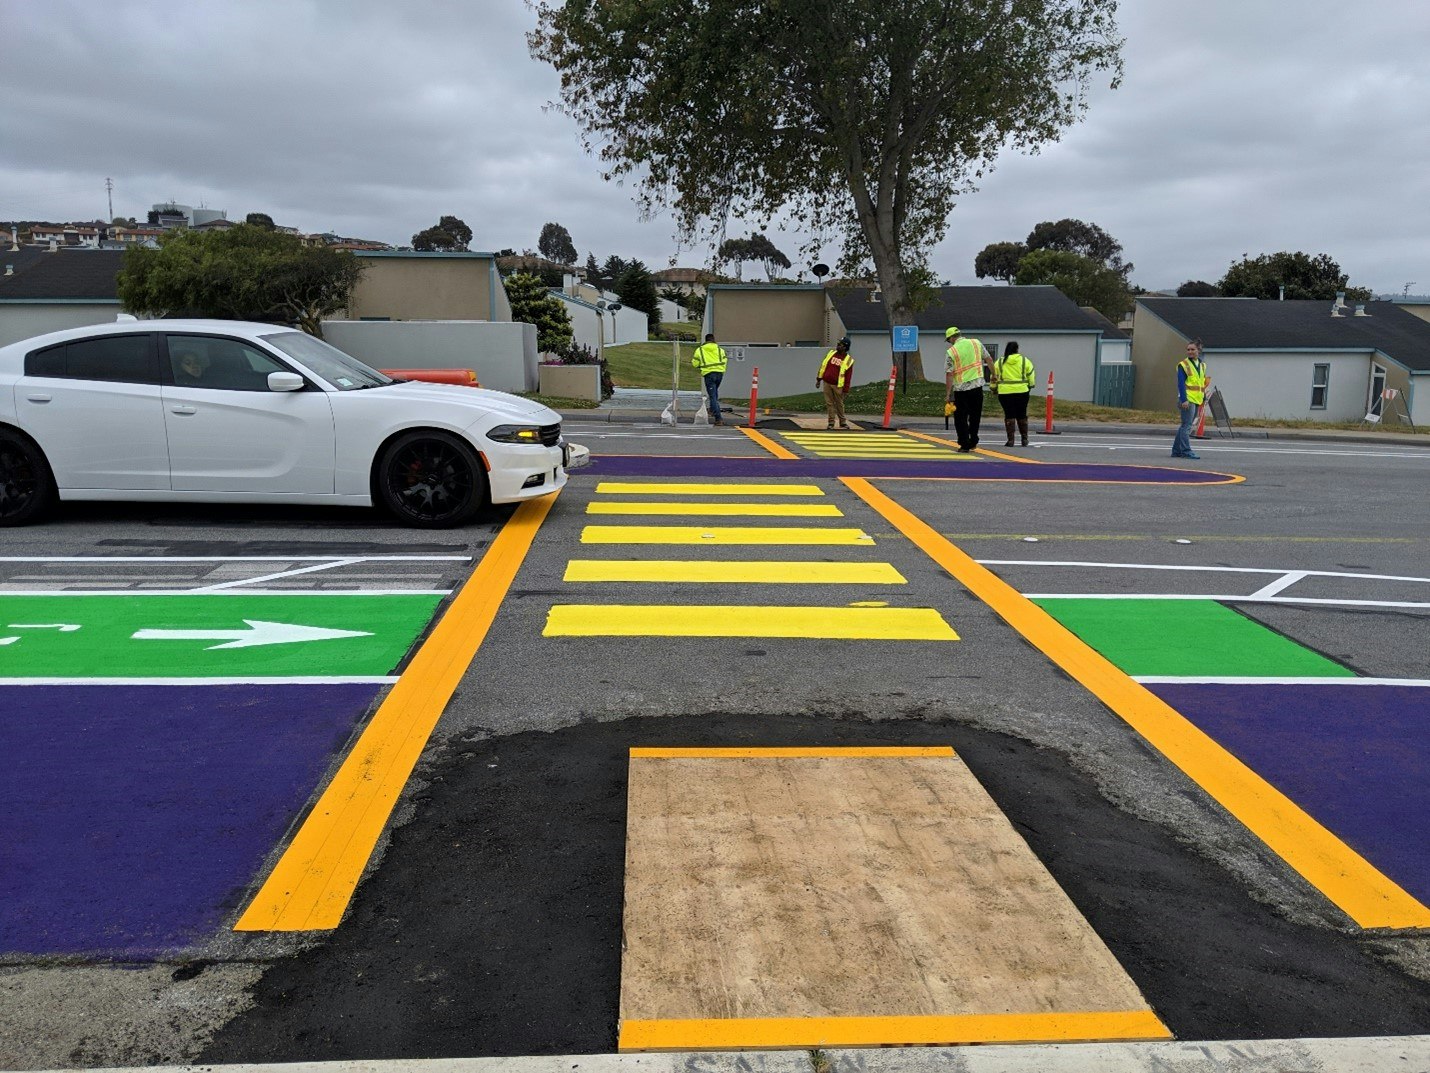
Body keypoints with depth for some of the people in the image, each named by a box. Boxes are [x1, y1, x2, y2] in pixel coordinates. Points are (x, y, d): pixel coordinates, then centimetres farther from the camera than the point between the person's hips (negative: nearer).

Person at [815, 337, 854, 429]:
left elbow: (848, 376, -5)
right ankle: (831, 423, 10)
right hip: (826, 383, 3)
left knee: (839, 404, 6)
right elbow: (823, 365, 13)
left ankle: (843, 422, 20)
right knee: (829, 403, 4)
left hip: (837, 386, -3)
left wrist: (846, 389, -8)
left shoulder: (848, 360, -5)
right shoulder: (831, 353, 7)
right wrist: (819, 379, 11)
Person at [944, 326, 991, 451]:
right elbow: (988, 359, 13)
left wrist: (947, 395, -8)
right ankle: (973, 441, 21)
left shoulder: (951, 351, -7)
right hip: (977, 385, 4)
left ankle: (965, 445, 4)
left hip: (961, 388, -3)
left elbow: (949, 375, -10)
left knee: (961, 418, 7)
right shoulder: (976, 343, 4)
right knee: (975, 415, 17)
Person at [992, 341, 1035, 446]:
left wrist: (994, 388, 21)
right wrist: (1030, 386, 22)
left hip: (1005, 392, 0)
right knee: (1022, 415, 11)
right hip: (1022, 391, 0)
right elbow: (1031, 375, 7)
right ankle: (1024, 439, 15)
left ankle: (1010, 440, -3)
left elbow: (993, 376, 8)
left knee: (1009, 416, 2)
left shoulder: (999, 362, 5)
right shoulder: (1024, 360, 4)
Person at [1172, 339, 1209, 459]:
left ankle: (1176, 450, 16)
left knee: (1185, 426, 10)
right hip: (1188, 399, -7)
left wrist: (1204, 398, 17)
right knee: (1187, 425, -10)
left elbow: (1202, 383, 20)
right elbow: (1181, 383, -12)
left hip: (1197, 400, 7)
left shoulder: (1202, 365, 15)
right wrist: (1184, 400, -19)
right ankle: (1186, 451, -8)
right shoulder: (1183, 365, -6)